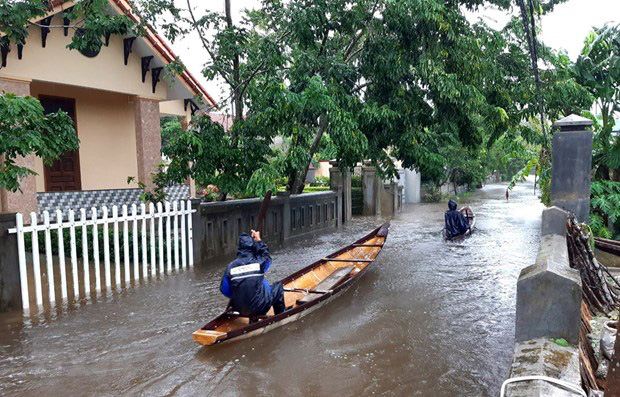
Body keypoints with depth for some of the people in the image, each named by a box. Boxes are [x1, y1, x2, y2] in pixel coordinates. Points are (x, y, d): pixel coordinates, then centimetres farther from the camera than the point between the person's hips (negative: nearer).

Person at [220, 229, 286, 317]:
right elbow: (267, 256, 13)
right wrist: (259, 241, 20)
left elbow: (224, 289, 0)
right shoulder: (258, 262, -11)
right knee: (278, 287, 20)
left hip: (239, 310, 3)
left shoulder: (230, 266, -6)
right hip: (259, 309, -3)